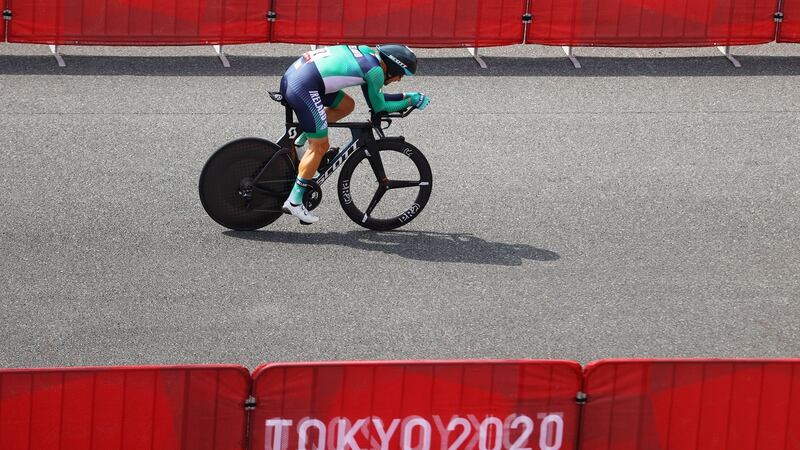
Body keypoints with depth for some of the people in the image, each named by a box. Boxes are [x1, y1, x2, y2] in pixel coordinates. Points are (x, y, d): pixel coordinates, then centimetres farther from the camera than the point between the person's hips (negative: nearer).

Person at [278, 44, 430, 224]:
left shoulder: (367, 53, 20)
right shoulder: (375, 70, -6)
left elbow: (375, 99, 30)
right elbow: (379, 106, 7)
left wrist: (405, 96, 28)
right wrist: (409, 101, 15)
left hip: (291, 75, 9)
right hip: (303, 87, -9)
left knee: (346, 105, 21)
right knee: (320, 147, -1)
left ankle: (301, 139, 16)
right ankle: (294, 201, 2)